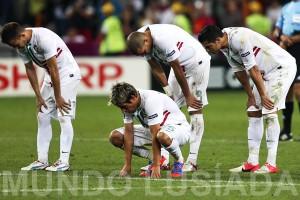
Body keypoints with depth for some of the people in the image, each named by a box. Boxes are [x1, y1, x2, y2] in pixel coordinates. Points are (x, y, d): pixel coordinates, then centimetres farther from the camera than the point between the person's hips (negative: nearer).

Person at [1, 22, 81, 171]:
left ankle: (64, 161, -11)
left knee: (64, 117, -13)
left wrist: (58, 97, -19)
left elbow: (54, 69, -26)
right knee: (42, 116, 4)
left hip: (68, 73, -8)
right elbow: (30, 70, 4)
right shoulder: (21, 46, -5)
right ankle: (42, 160, 7)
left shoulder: (43, 38, -31)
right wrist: (39, 97, 2)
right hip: (50, 76, 8)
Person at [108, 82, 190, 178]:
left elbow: (155, 136, -35)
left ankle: (179, 161, -12)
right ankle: (156, 159, 1)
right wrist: (127, 166, -12)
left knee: (162, 137, -45)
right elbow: (128, 133, -8)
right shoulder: (127, 105, -10)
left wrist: (156, 166, -35)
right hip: (153, 129, 8)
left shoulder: (151, 101, -33)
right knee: (115, 137, -8)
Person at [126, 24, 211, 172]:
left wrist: (188, 95, -15)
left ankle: (192, 161, -11)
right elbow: (156, 69, -1)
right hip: (180, 65, 8)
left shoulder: (163, 39, -36)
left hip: (197, 63, -8)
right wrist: (169, 93, -4)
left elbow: (177, 69, -25)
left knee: (195, 110, -10)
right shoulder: (140, 40, -11)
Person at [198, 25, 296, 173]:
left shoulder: (239, 39, -30)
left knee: (269, 112, -16)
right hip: (266, 71, 10)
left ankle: (271, 164, -15)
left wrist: (263, 95, -18)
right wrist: (250, 96, 10)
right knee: (253, 112, 6)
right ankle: (252, 162, 8)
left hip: (282, 67, -10)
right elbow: (239, 71, 7)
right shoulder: (226, 46, -1)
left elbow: (253, 69, -24)